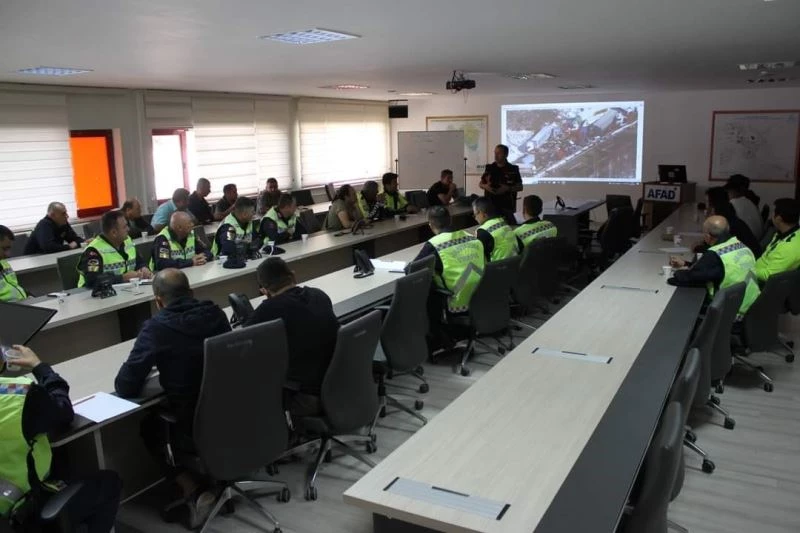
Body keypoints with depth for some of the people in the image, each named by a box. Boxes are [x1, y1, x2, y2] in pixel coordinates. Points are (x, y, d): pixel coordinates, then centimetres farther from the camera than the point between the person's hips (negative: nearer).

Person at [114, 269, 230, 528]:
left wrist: (148, 366, 9)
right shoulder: (216, 313, 0)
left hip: (196, 430, -5)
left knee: (150, 427, 28)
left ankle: (194, 492, 14)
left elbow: (125, 387, -12)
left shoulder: (156, 327, -14)